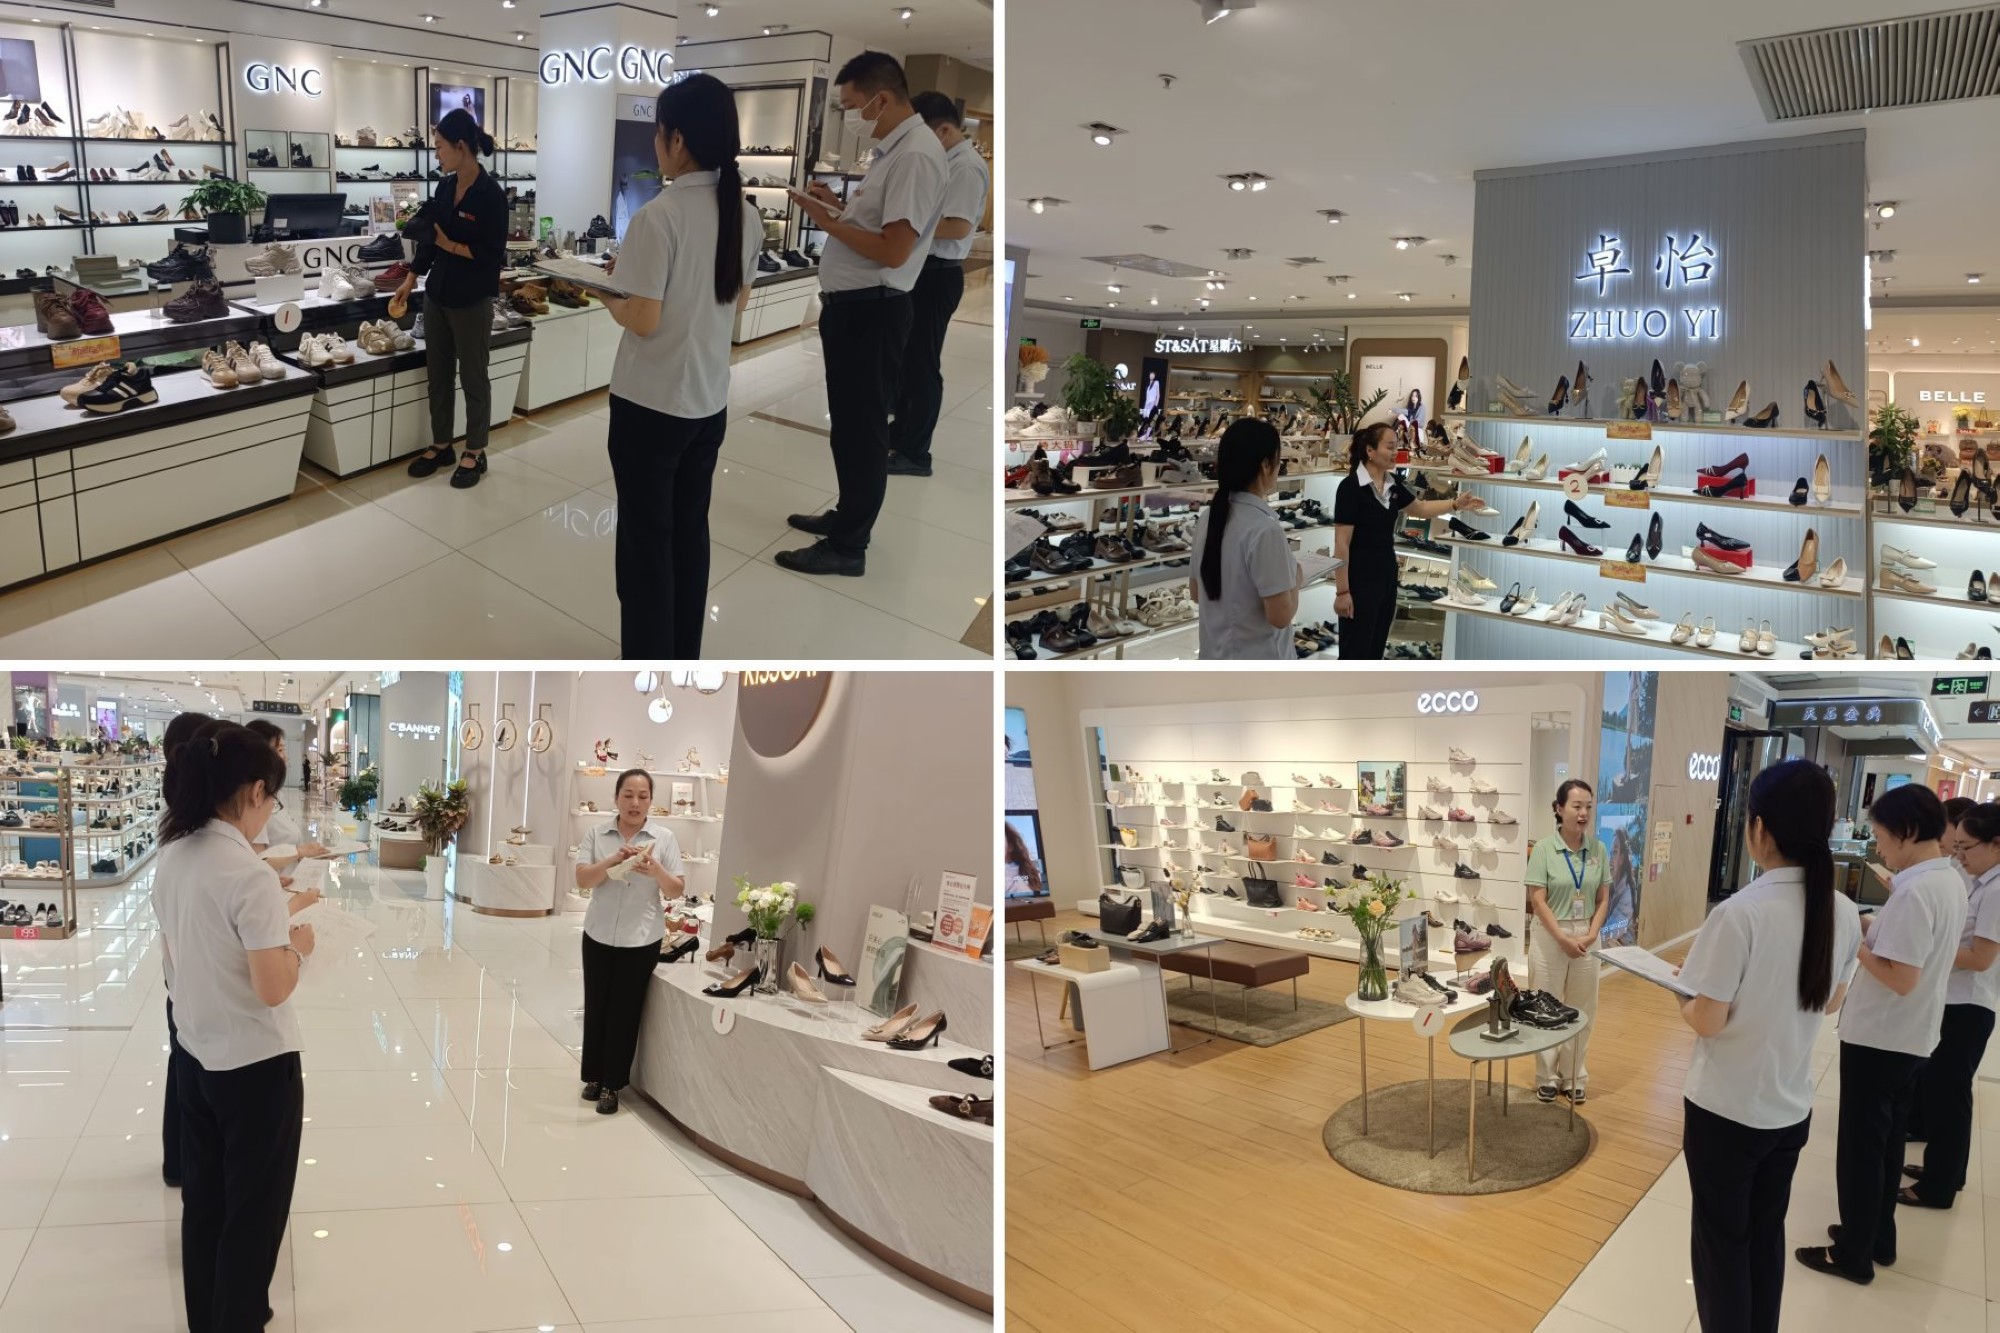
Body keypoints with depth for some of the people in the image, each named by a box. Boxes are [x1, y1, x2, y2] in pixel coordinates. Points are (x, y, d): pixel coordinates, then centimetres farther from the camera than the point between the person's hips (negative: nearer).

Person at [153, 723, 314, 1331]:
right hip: (257, 1067, -8)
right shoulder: (250, 875, -25)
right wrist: (297, 945, -6)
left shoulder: (171, 858, -1)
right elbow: (273, 988, -24)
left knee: (203, 1202, 21)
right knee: (252, 1215, 9)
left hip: (197, 1056, 8)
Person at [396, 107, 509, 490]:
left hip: (472, 301, -7)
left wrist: (452, 246, -14)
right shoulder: (445, 187, 6)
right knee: (438, 375, 14)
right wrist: (409, 281, 12)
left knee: (473, 378, 5)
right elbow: (430, 239, 13)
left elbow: (494, 254, -16)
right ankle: (440, 446, 27)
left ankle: (476, 454, 17)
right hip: (437, 296, 7)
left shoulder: (491, 194, -15)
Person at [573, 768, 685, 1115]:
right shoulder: (597, 835, 1)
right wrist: (614, 860, -24)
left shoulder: (664, 839, -2)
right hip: (599, 936, 1)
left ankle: (612, 1083, 15)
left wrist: (655, 870, -22)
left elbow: (676, 891, -3)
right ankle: (594, 1075, 26)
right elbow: (582, 880, -8)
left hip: (641, 941, -1)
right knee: (596, 1007, 10)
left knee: (625, 1012, 4)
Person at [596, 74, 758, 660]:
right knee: (690, 532, 18)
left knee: (647, 541, 5)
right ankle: (683, 660, 30)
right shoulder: (743, 213, 2)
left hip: (651, 404, -7)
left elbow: (643, 320, -20)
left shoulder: (658, 216, -20)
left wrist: (605, 293, 1)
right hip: (710, 401, 7)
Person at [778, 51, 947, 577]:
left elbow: (892, 250, -25)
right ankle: (848, 516, 36)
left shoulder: (916, 155, -19)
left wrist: (828, 222, -14)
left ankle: (847, 547, 8)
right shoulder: (894, 148, 14)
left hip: (871, 311, -11)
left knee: (863, 430, -1)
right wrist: (840, 205, 8)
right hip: (852, 305, 11)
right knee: (848, 425, 21)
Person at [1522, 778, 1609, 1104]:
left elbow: (1603, 899, 5)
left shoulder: (1598, 849, 1)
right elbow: (1538, 900, -11)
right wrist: (1563, 938, -16)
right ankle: (1546, 1078, 18)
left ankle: (1575, 1077, 23)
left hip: (1586, 938, 3)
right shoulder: (1544, 848, -10)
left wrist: (1591, 934, -8)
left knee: (1582, 1010, 9)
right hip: (1550, 936, -3)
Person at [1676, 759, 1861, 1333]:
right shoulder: (1844, 913, -5)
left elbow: (1708, 1021, -19)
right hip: (1791, 1106, 6)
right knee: (1766, 1232, 21)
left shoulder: (1740, 913, -25)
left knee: (1721, 1240, 11)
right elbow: (1831, 1002, 10)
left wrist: (1683, 1001, 0)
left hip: (1726, 1108, -6)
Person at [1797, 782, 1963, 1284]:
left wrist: (1854, 943, -15)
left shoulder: (1915, 891, -25)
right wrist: (1874, 931, 5)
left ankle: (1854, 1254, 14)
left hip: (1879, 1038, -9)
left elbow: (1901, 978, -26)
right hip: (1912, 1037, 9)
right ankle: (1878, 1237, 32)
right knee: (1886, 1141, 20)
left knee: (1860, 1146, 3)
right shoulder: (1949, 882, 5)